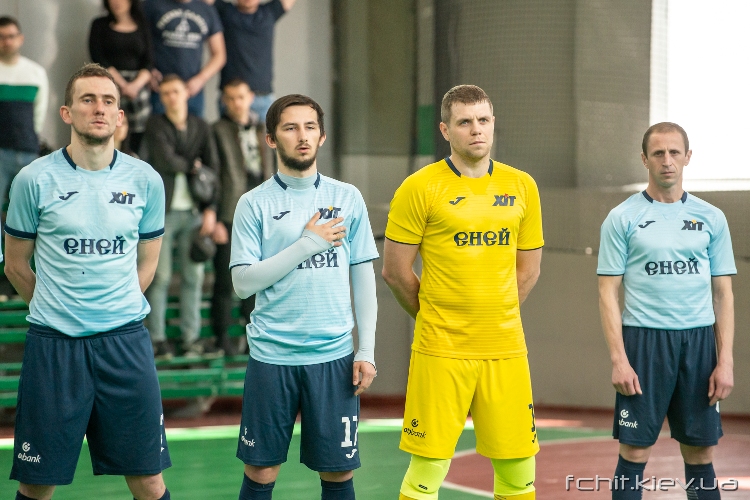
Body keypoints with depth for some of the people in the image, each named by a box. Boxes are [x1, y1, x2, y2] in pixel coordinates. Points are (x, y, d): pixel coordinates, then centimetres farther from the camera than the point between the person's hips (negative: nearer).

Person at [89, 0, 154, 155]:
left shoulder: (142, 27, 12)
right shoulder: (100, 25, 7)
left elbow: (148, 62, 6)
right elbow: (99, 59, -2)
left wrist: (136, 84, -12)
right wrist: (123, 85, -11)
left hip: (138, 86, 2)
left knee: (140, 134, -7)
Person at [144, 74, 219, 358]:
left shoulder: (201, 128, 11)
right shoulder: (156, 126, 2)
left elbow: (213, 168, 7)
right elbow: (165, 160, -14)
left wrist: (210, 209, -2)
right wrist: (192, 166, 2)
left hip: (193, 211, 3)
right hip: (163, 210, -3)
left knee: (194, 276, 3)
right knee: (160, 276, -4)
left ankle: (191, 339, 9)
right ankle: (157, 340, 1)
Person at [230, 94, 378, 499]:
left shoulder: (348, 198, 6)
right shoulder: (254, 204, 0)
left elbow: (363, 277, 7)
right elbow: (243, 282, -7)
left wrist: (366, 350, 1)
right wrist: (309, 243, -11)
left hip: (333, 356, 1)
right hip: (271, 355, -1)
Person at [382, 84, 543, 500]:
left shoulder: (521, 186, 8)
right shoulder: (420, 188, -4)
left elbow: (528, 268, 15)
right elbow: (395, 271, -1)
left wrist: (496, 317, 10)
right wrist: (435, 319, 7)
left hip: (506, 349, 4)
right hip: (441, 352, -4)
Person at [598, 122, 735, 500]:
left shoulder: (711, 219, 8)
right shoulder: (622, 218, 1)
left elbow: (723, 293, 9)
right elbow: (608, 292, -1)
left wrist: (725, 361, 1)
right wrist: (618, 359, -10)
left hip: (699, 341, 3)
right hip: (644, 340, -2)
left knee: (700, 453, 6)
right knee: (635, 452, -1)